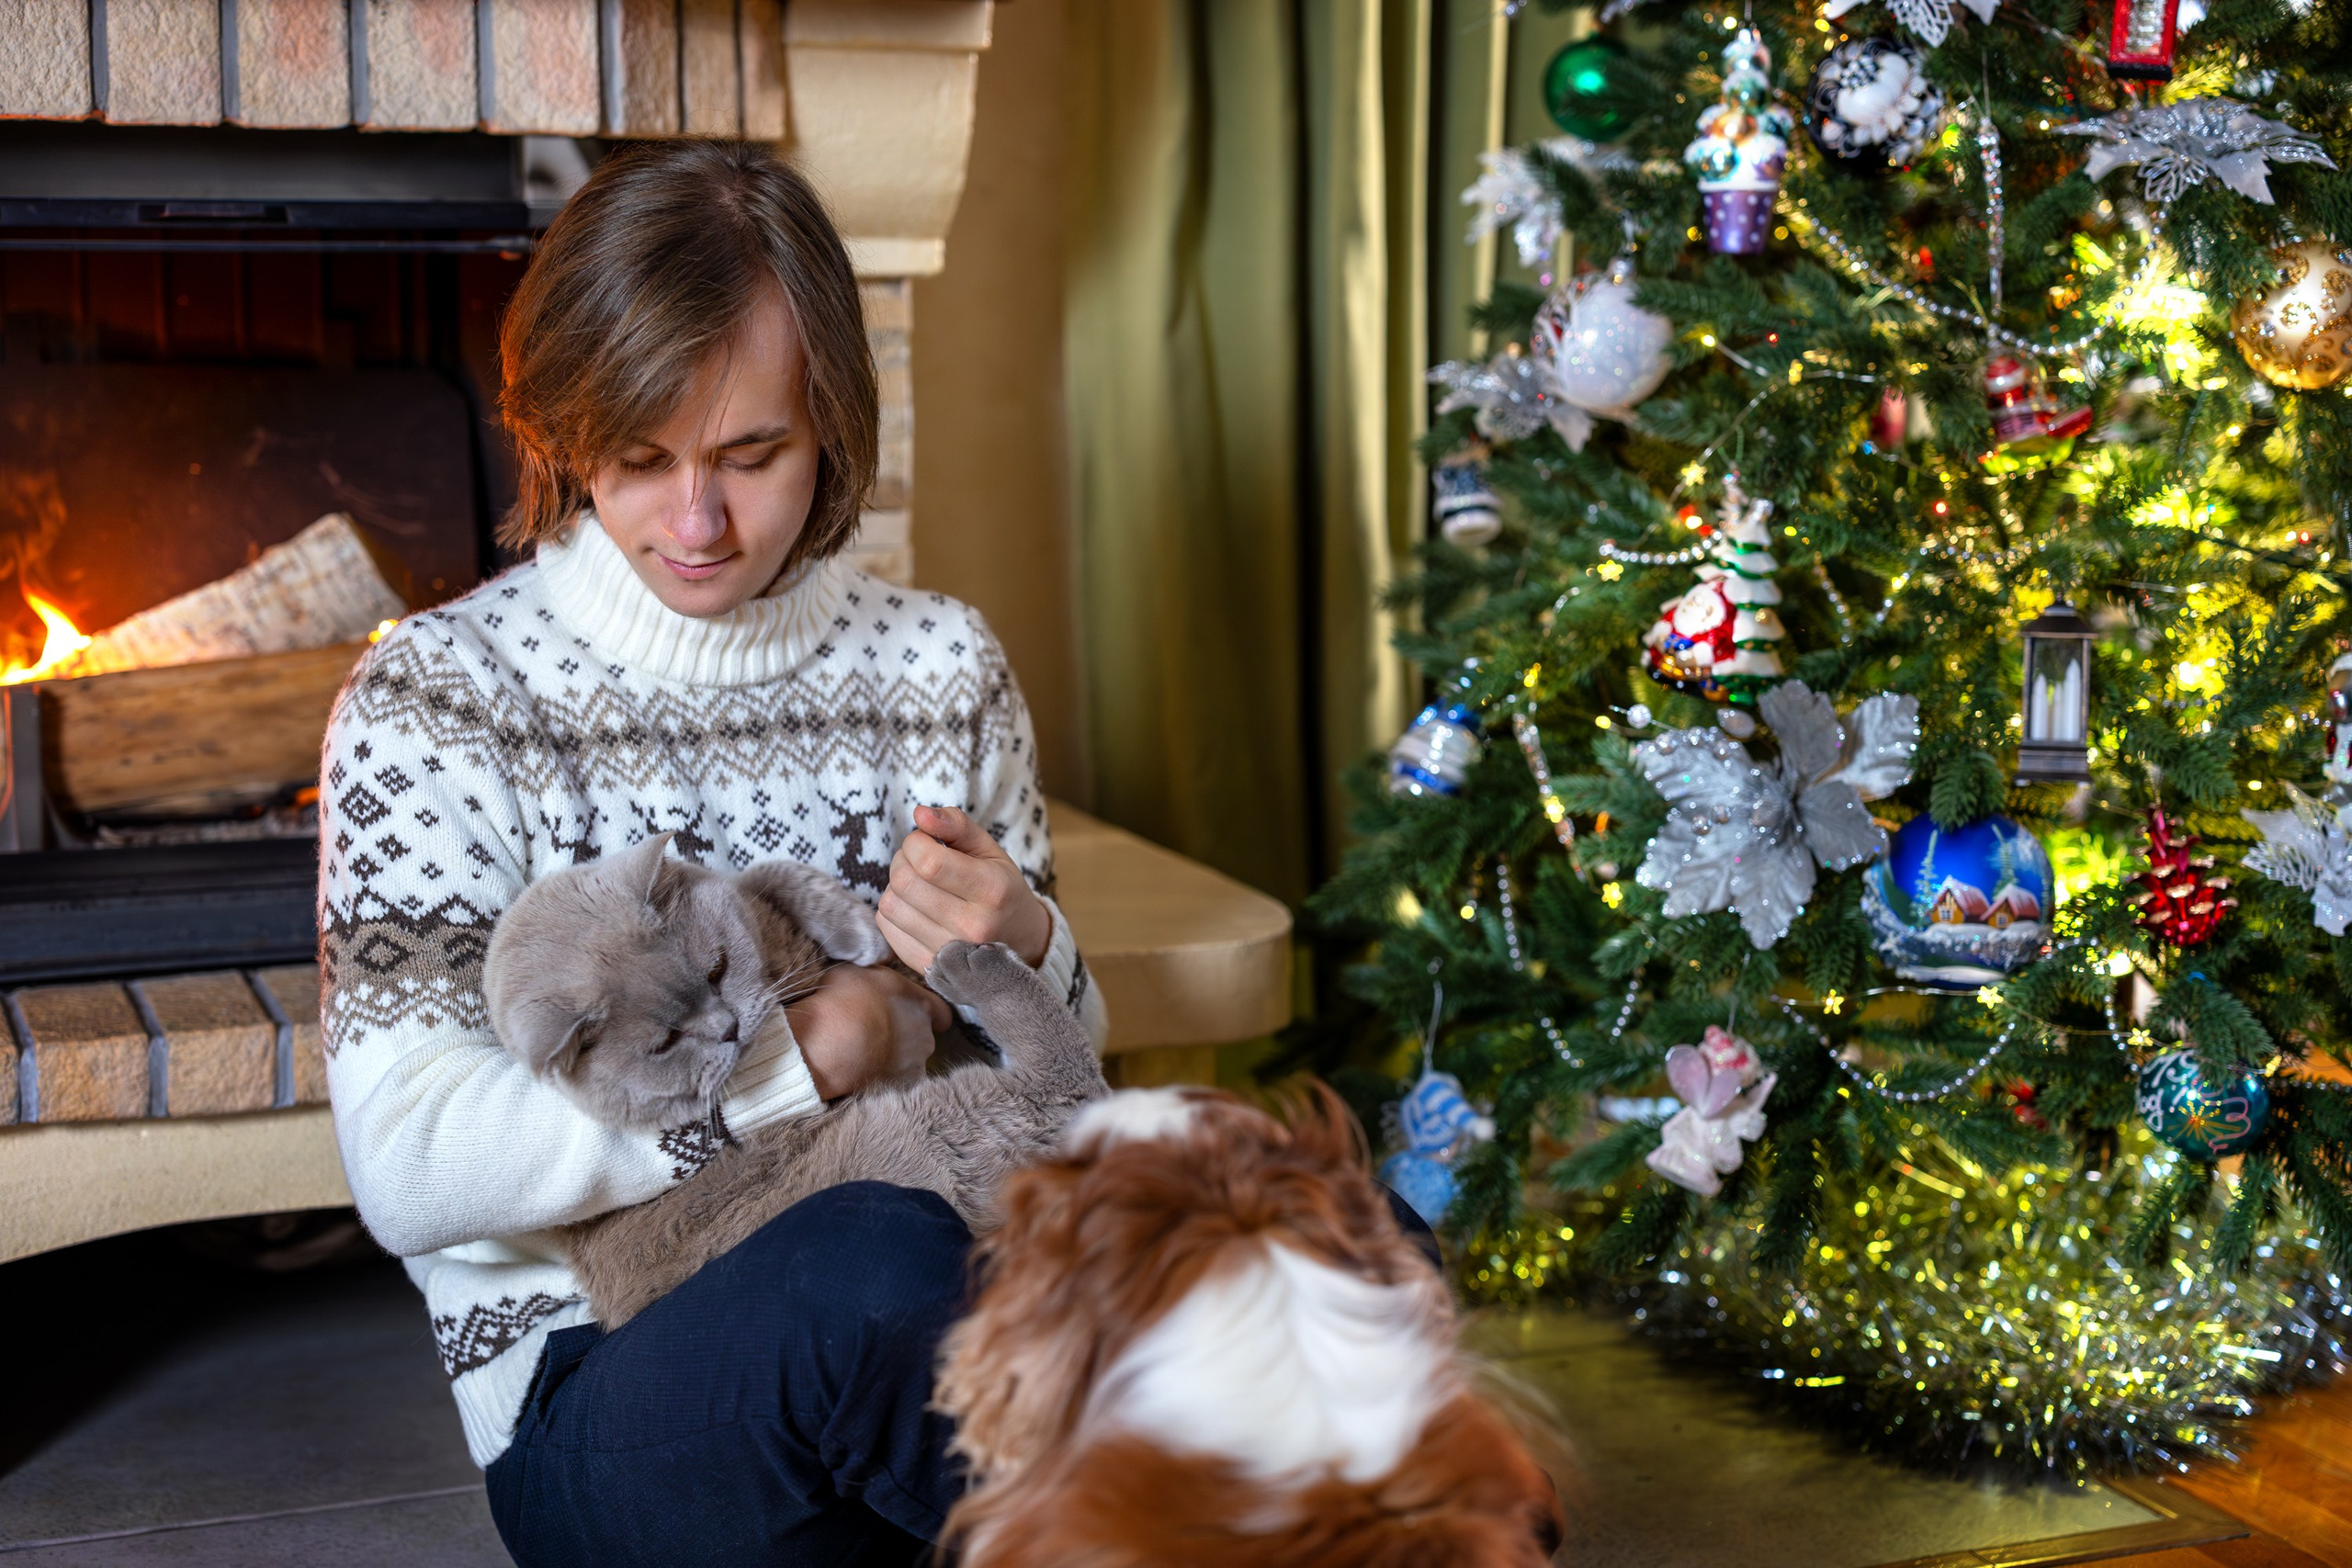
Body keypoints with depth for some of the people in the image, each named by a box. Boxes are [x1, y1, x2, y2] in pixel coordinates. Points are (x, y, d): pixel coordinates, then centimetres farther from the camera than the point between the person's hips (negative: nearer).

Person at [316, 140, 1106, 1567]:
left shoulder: (941, 666, 10)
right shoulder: (439, 697, -2)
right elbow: (413, 1168, -13)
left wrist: (1021, 955, -6)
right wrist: (805, 1055, -14)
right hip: (589, 1382, -2)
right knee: (874, 1267, -37)